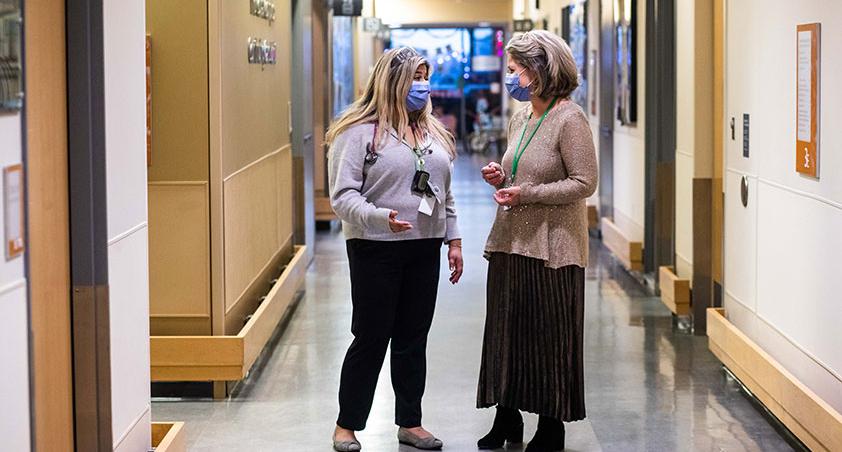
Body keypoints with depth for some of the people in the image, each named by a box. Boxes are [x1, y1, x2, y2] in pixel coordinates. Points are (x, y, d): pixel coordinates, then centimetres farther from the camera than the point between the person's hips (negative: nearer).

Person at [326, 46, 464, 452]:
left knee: (413, 339, 11)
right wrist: (380, 218, -29)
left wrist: (453, 239, 14)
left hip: (424, 250, 6)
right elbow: (342, 195, -14)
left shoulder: (434, 133, 13)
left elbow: (445, 194, 20)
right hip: (376, 250, -6)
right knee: (371, 338, 0)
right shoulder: (360, 132, -9)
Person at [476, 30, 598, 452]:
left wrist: (526, 193, -19)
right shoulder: (519, 118, 12)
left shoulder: (569, 119, -12)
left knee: (550, 336, 2)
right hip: (510, 241, 7)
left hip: (551, 247, -7)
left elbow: (584, 182, -16)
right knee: (505, 330, 10)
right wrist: (501, 178, 2)